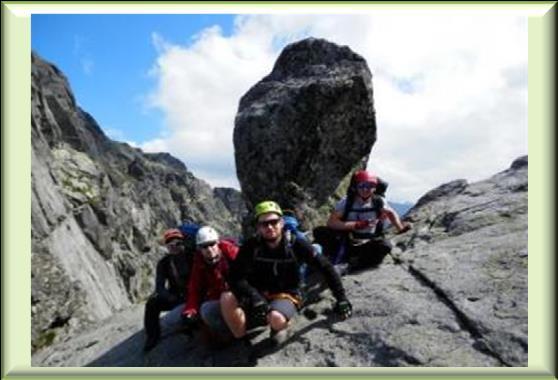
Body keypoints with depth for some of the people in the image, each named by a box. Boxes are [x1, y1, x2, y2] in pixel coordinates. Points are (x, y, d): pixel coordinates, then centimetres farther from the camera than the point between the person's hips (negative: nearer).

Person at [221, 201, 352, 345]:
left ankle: (279, 328, 0)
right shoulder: (251, 246, -10)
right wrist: (255, 298, -32)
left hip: (286, 296, -1)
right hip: (257, 295, 2)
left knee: (276, 318, -36)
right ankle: (241, 340, -6)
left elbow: (325, 267, -7)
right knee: (227, 298, -27)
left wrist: (341, 298, -8)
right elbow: (235, 277, -17)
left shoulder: (295, 245, -13)